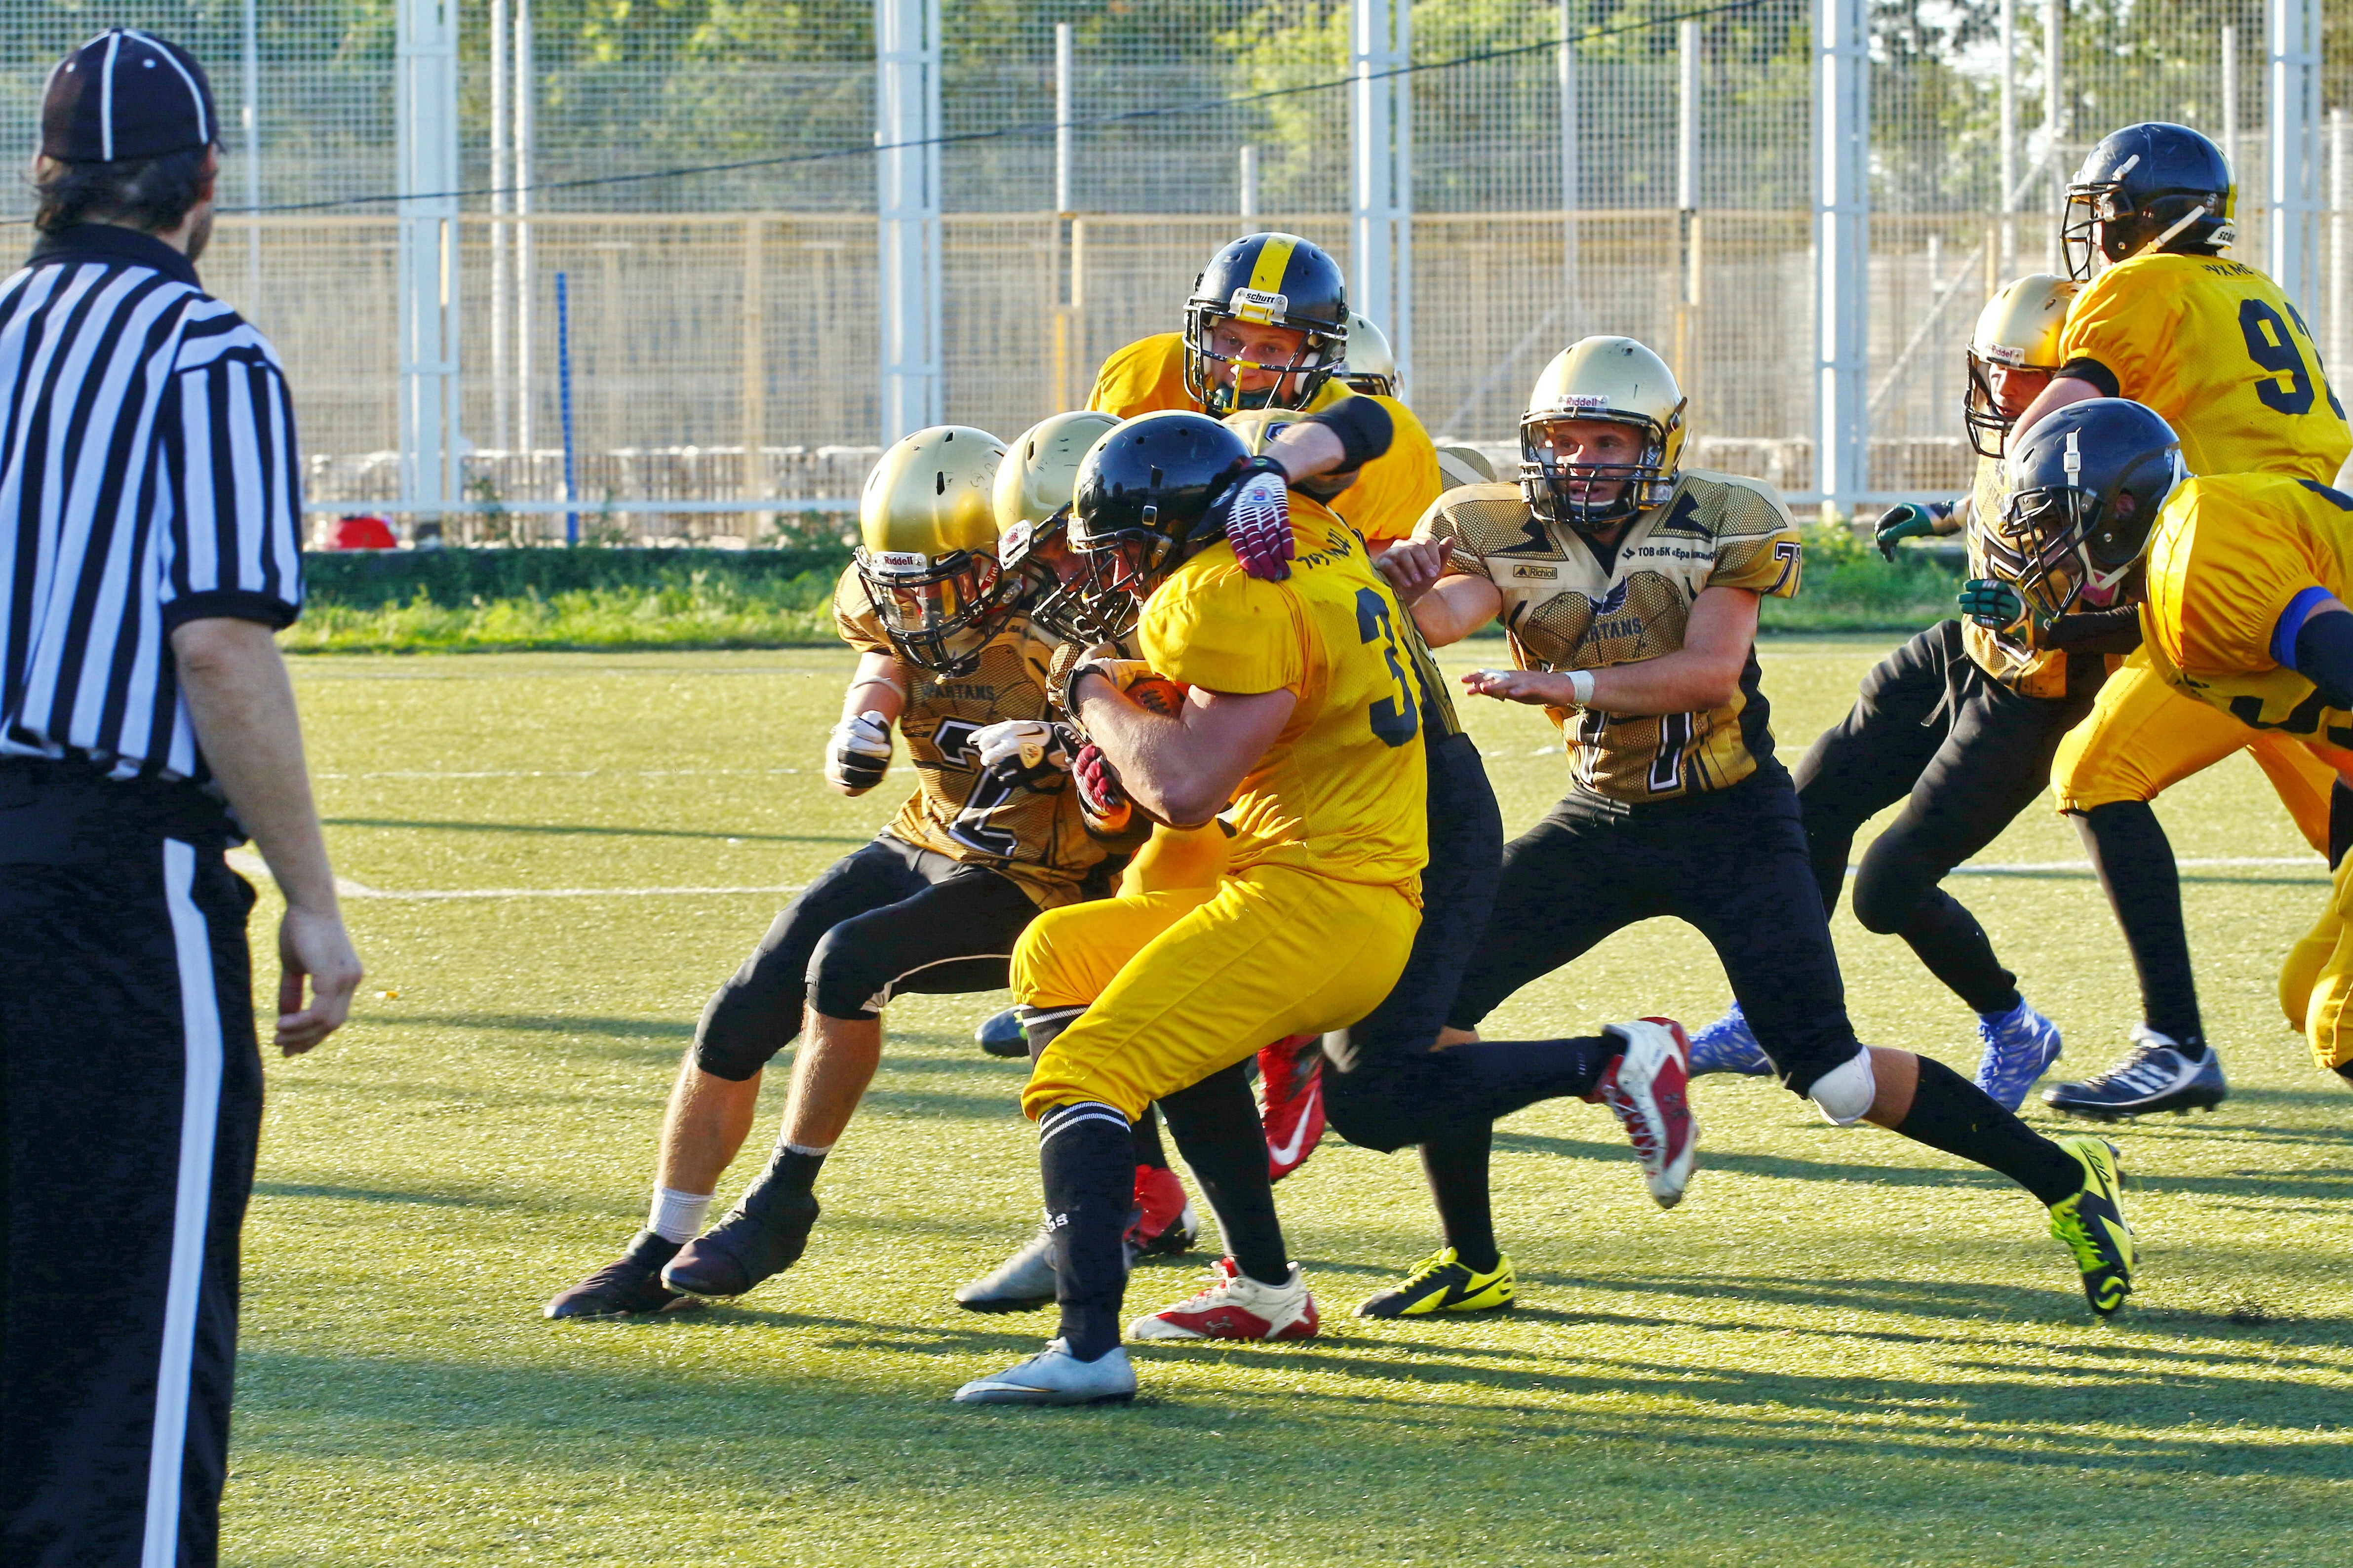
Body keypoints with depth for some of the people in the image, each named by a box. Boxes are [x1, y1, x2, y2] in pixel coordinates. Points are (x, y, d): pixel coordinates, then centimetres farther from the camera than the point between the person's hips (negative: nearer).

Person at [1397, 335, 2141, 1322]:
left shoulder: (1716, 527, -12)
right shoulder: (1506, 537, -4)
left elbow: (1711, 671, -25)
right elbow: (1442, 612, -24)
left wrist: (1567, 683, -33)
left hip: (1730, 824, -4)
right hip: (1603, 823, 4)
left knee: (1830, 1074, -12)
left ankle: (2065, 1179, 4)